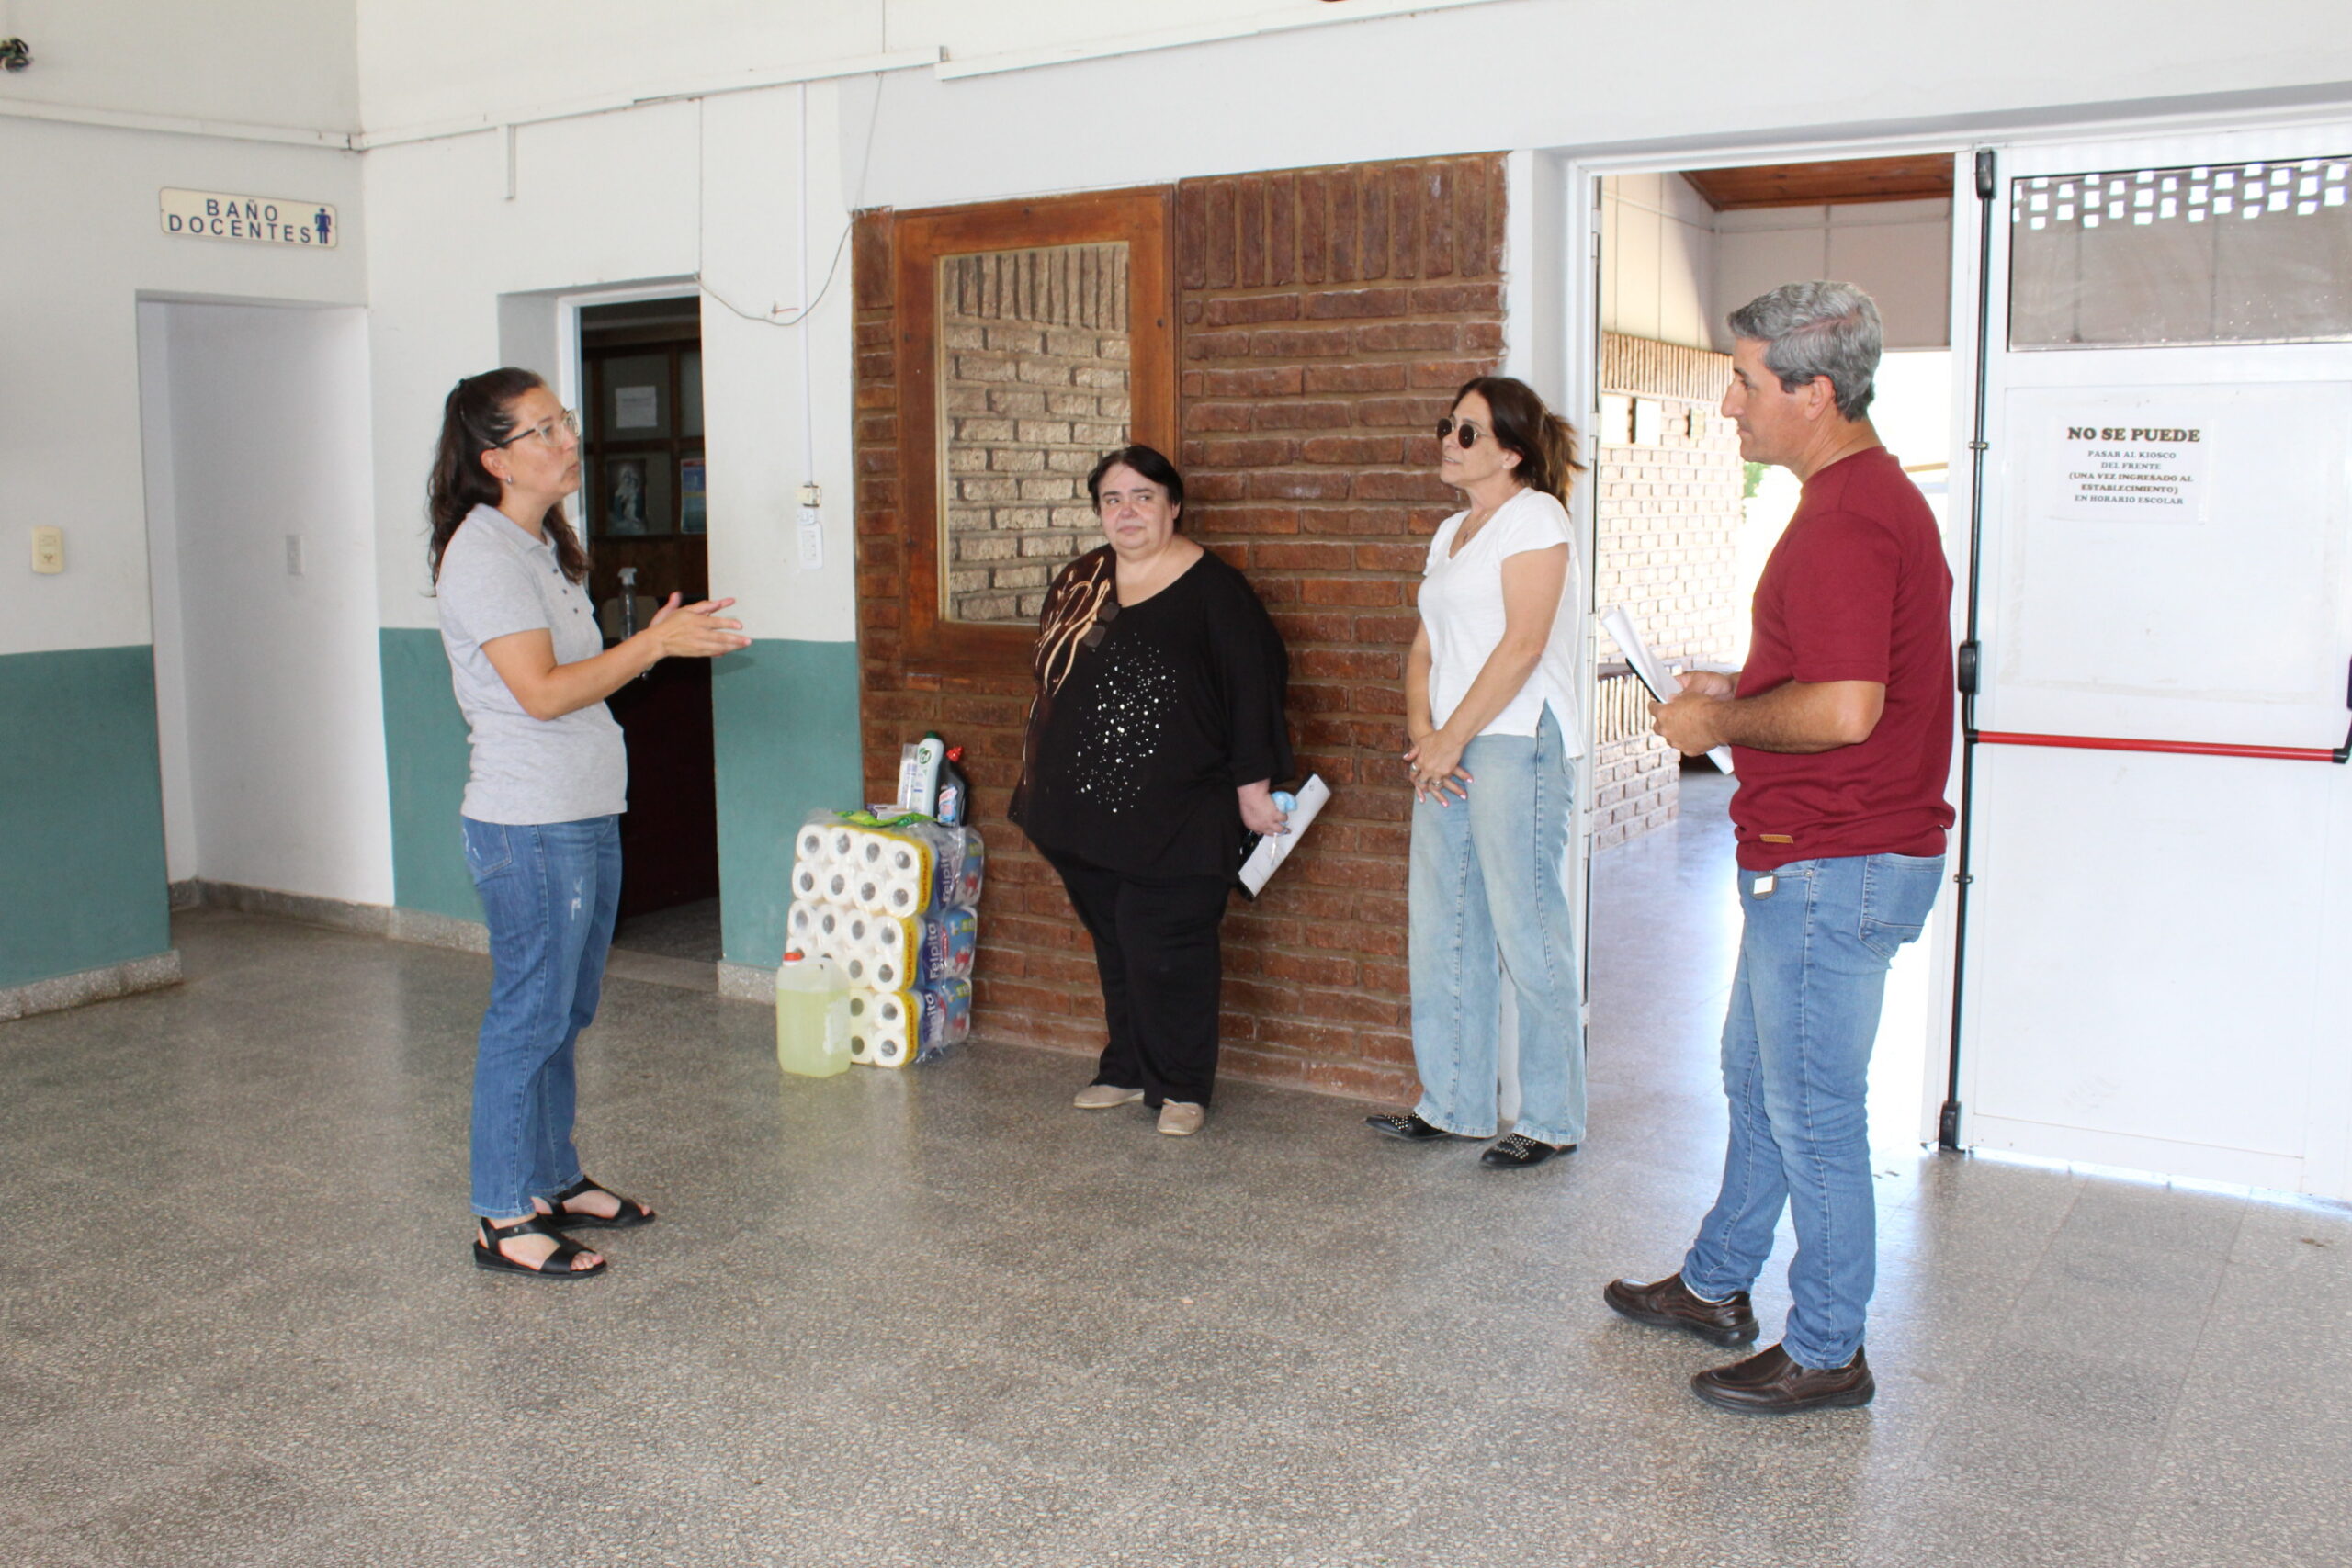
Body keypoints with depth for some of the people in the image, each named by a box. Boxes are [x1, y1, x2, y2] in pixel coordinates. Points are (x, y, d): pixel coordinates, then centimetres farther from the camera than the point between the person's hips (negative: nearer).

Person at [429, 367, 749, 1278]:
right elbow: (541, 692, -23)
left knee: (566, 1013, 17)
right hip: (529, 828, -9)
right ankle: (504, 1221, 9)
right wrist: (653, 643, -21)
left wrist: (661, 642, 4)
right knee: (529, 1017, -2)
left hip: (585, 819, 10)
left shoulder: (542, 545, 15)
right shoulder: (482, 554, -15)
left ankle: (554, 1181, 30)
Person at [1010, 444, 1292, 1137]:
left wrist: (1253, 785, -11)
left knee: (1166, 950, -4)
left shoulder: (1212, 588, -6)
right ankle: (1127, 1070, 28)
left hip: (1175, 816, -6)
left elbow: (1253, 688, -8)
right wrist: (1041, 781, 21)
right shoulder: (1079, 582, 11)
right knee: (1114, 946, 14)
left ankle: (1182, 1086, 11)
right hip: (1087, 811, 6)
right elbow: (1049, 678, 20)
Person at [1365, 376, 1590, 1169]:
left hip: (1518, 742, -9)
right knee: (1441, 931, 11)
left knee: (1526, 932, -4)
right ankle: (1451, 1104, 22)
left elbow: (1523, 645, -15)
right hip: (1448, 750, 9)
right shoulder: (1452, 532, 20)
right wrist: (1421, 733, -1)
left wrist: (1452, 738, -13)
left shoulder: (1533, 515, -6)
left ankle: (1551, 1120, 7)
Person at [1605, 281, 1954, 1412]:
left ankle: (1827, 1354, 17)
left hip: (1829, 867, -11)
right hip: (1817, 859, 11)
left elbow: (1843, 710, -30)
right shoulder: (1877, 494, 13)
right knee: (1755, 1076, 22)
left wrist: (1723, 723, -14)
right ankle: (1716, 1286, 37)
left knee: (1812, 1111, 2)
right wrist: (1736, 687, 12)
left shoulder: (1841, 522, -22)